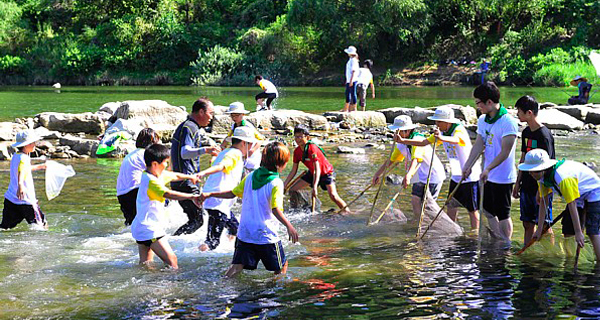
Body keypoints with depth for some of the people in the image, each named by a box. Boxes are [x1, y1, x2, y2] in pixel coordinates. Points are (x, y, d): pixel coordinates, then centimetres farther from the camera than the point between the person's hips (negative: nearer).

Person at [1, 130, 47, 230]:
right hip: (25, 200, -8)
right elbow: (21, 172, -37)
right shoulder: (24, 158, -15)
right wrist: (20, 185, -56)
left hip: (10, 199, 8)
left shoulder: (15, 156, 14)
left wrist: (40, 166, 51)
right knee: (43, 226, 2)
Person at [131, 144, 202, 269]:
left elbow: (175, 176, 28)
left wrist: (190, 177, 44)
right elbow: (169, 194, -36)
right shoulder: (150, 181, -22)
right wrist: (192, 197, -41)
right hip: (149, 229, -11)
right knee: (171, 260, -13)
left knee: (145, 264, 13)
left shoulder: (160, 174, 8)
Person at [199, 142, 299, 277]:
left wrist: (210, 194, 20)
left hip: (245, 233, 5)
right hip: (266, 235, -5)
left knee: (237, 266, 2)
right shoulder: (276, 183, -12)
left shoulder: (250, 177, 5)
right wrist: (289, 226, -27)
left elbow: (232, 193, 10)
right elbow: (276, 210, -22)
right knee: (282, 266, 14)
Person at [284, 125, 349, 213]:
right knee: (292, 190, 2)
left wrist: (315, 187, -46)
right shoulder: (297, 151, -9)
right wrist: (284, 185, -7)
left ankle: (347, 212, -13)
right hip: (312, 173, 8)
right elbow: (293, 171, -1)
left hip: (326, 172, -8)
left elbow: (317, 169, -36)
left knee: (333, 195, -26)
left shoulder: (312, 148, -30)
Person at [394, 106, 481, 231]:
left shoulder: (460, 130, -21)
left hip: (470, 176, -8)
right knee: (451, 206, 11)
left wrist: (442, 138, -65)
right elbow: (424, 142, 3)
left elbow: (456, 140, -44)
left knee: (473, 209, -1)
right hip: (456, 177, 8)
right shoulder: (442, 133, 3)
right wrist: (403, 141, -6)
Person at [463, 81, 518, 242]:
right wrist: (468, 166, -4)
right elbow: (478, 145, 6)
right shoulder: (482, 120, 6)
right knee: (489, 211, 16)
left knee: (503, 214, 2)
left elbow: (505, 152, -23)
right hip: (488, 176, 8)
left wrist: (488, 169, -29)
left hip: (503, 177, -8)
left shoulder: (508, 122, -19)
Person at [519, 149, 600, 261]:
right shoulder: (542, 176, -9)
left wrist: (578, 232, -29)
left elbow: (572, 205, -33)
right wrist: (539, 229, 1)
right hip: (578, 197, 9)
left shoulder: (562, 177, -37)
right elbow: (543, 201, -1)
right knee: (568, 232, 2)